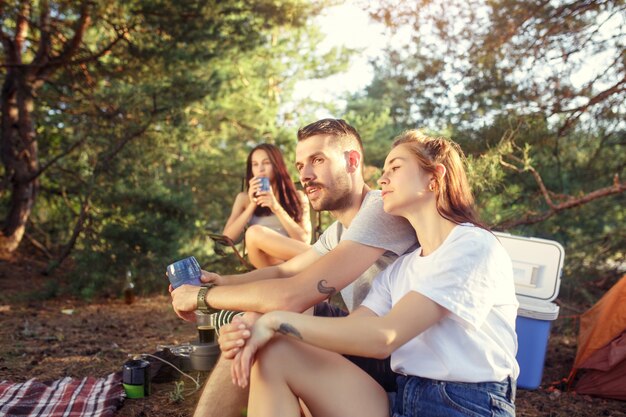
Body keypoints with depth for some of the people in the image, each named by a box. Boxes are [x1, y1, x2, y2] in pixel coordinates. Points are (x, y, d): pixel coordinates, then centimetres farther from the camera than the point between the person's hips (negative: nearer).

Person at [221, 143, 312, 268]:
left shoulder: (297, 197, 12)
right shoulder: (244, 198, 15)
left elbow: (305, 240, -1)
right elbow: (227, 239, 3)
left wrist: (277, 208, -9)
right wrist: (252, 206, -2)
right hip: (262, 262, 1)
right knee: (254, 232, -30)